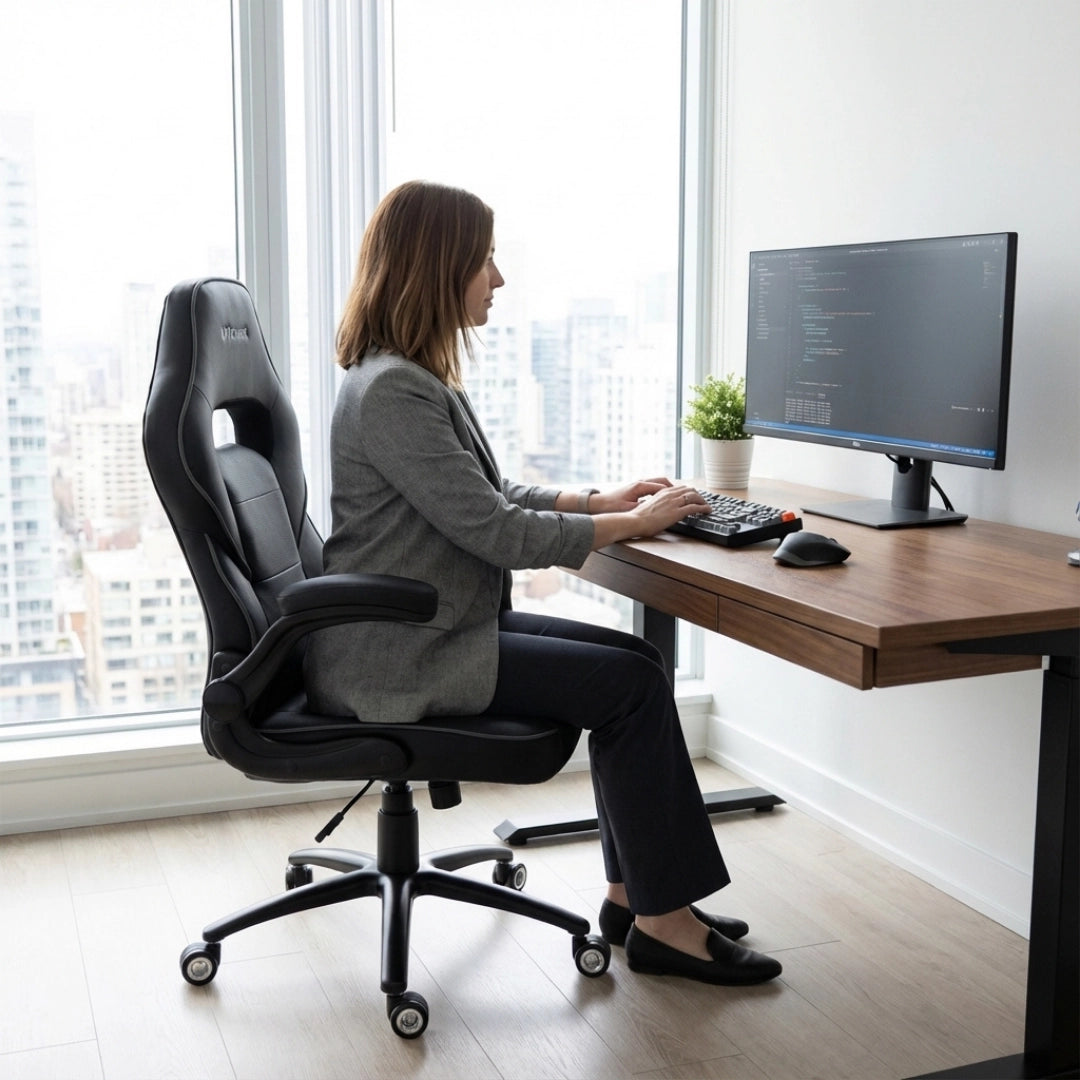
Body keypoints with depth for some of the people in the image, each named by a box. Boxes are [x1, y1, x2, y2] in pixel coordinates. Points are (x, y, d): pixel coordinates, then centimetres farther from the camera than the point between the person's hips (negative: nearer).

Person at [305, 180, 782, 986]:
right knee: (631, 685, -13)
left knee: (636, 661, 2)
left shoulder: (418, 378, 13)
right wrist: (632, 524, -10)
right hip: (398, 659, -10)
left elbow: (490, 495, 20)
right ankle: (660, 922, -1)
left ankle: (632, 893, 8)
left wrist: (602, 501, 8)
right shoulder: (390, 392, -21)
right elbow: (496, 532, -21)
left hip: (438, 627, 10)